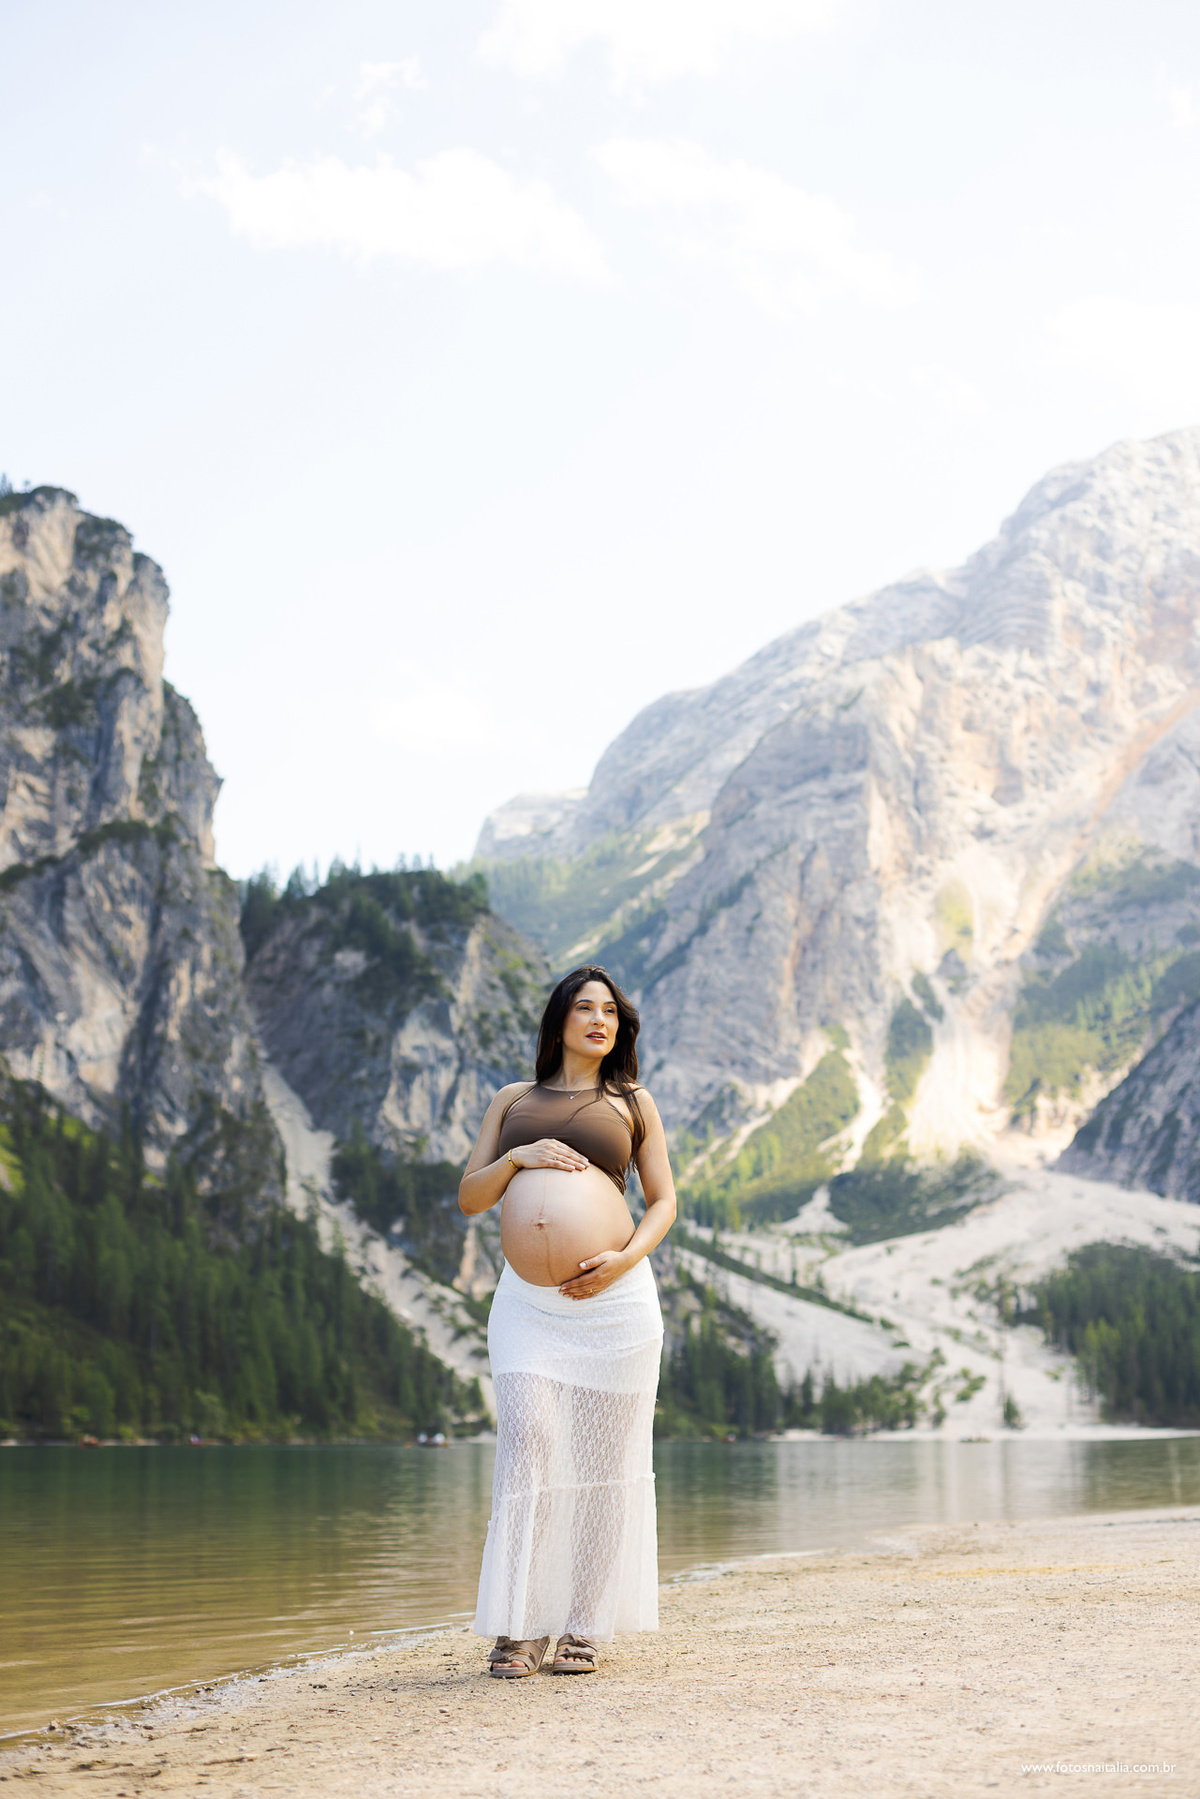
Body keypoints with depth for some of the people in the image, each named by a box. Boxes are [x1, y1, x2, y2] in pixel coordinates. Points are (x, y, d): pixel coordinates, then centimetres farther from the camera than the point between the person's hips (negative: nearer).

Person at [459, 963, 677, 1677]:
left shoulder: (632, 1102, 14)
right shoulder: (512, 1101, 19)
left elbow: (664, 1200, 10)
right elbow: (470, 1198, 15)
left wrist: (627, 1257, -8)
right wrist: (516, 1158, -4)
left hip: (613, 1298, -1)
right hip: (528, 1300, 1)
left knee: (603, 1457, -1)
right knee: (527, 1442, -11)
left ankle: (585, 1625, 7)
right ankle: (517, 1626, -7)